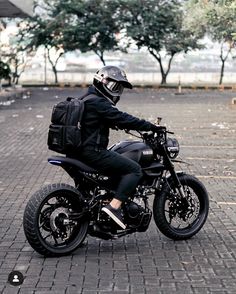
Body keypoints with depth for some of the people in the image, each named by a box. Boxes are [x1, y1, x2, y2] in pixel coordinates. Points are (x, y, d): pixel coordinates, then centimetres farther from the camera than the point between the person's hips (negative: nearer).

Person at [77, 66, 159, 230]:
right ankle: (114, 206, -17)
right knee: (135, 170, -11)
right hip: (94, 153, -11)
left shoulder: (88, 100, 18)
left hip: (83, 150, 11)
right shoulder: (98, 103, -15)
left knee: (122, 166, 26)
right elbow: (122, 119, -19)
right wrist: (150, 127, -14)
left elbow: (115, 120, 27)